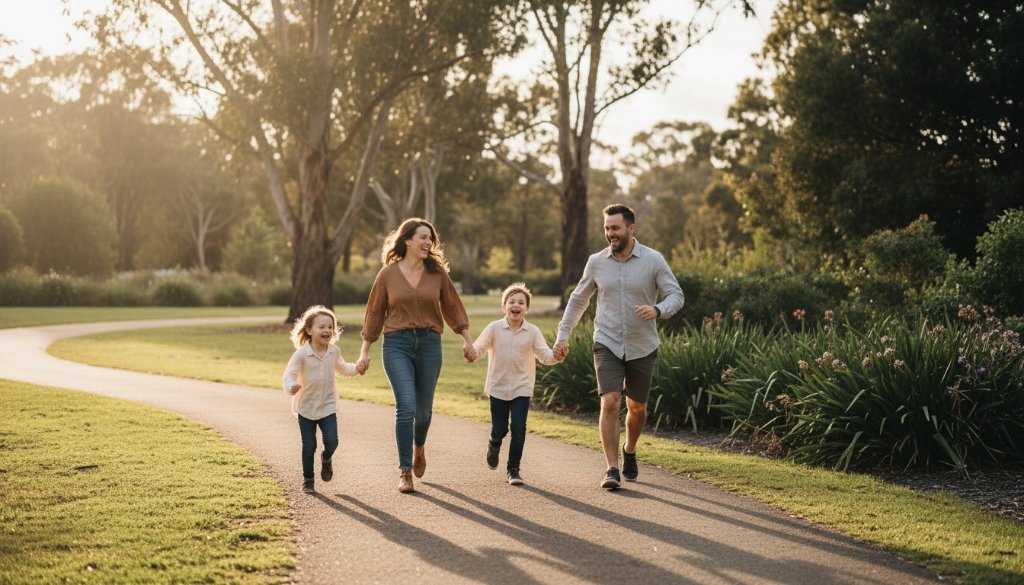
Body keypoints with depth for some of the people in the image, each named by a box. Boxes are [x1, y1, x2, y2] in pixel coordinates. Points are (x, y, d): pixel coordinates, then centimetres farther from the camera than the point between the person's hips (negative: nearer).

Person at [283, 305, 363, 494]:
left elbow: (341, 368, 19)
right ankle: (307, 479, 22)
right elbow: (289, 374, -17)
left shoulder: (334, 351, -1)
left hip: (328, 406, 3)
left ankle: (326, 459, 24)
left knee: (331, 441, -11)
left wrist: (356, 368, 1)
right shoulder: (301, 354, -16)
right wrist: (291, 386, -39)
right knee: (308, 445, 3)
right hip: (306, 407, -3)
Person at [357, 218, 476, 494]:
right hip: (397, 344, -2)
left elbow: (452, 307, 12)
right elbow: (375, 313, 7)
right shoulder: (388, 274, 1)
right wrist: (365, 352, 6)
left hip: (429, 344, 2)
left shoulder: (437, 273, 5)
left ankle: (419, 448, 41)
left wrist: (467, 340, 8)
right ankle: (405, 472, -7)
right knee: (406, 406, -14)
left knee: (423, 408, 8)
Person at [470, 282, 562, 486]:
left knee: (519, 429, -8)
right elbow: (478, 348, -8)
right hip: (498, 387, 0)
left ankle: (513, 469, 8)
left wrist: (556, 356, -28)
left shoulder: (532, 332, -3)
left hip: (522, 388, 0)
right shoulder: (494, 328, -5)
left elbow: (545, 356, -6)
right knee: (499, 430, 6)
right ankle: (493, 446, 42)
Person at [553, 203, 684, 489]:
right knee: (610, 403, -15)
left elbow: (676, 295, -6)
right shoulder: (596, 262, 0)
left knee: (637, 408, 14)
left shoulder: (654, 260, -7)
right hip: (607, 345, 0)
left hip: (642, 347, 0)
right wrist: (563, 334, 7)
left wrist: (657, 310, -27)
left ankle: (629, 451, 42)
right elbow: (578, 299, 12)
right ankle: (612, 469, -11)